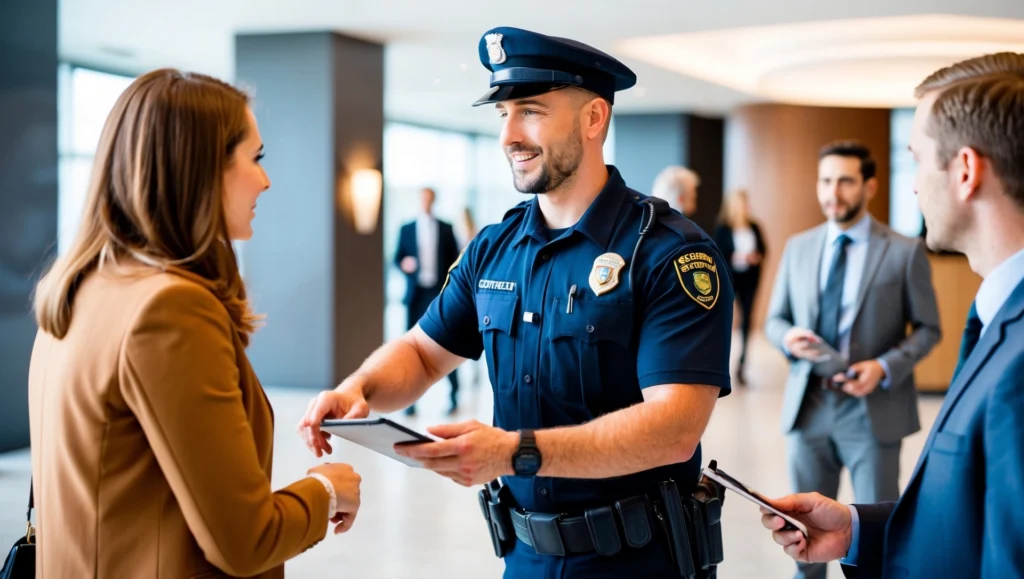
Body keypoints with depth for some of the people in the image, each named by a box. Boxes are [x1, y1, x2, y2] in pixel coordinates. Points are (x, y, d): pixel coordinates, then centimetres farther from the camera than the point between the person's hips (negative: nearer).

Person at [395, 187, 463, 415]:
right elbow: (397, 258, 9)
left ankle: (453, 395, 9)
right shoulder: (407, 229, 10)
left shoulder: (446, 229, 7)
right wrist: (404, 264, -14)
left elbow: (454, 261, 7)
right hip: (416, 294, 1)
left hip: (441, 293, -1)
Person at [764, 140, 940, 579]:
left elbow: (928, 329, 0)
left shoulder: (905, 252, -3)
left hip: (871, 409, -3)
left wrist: (885, 367, -17)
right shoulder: (798, 247, 7)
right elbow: (774, 320, 12)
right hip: (808, 405, 3)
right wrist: (788, 337, -11)